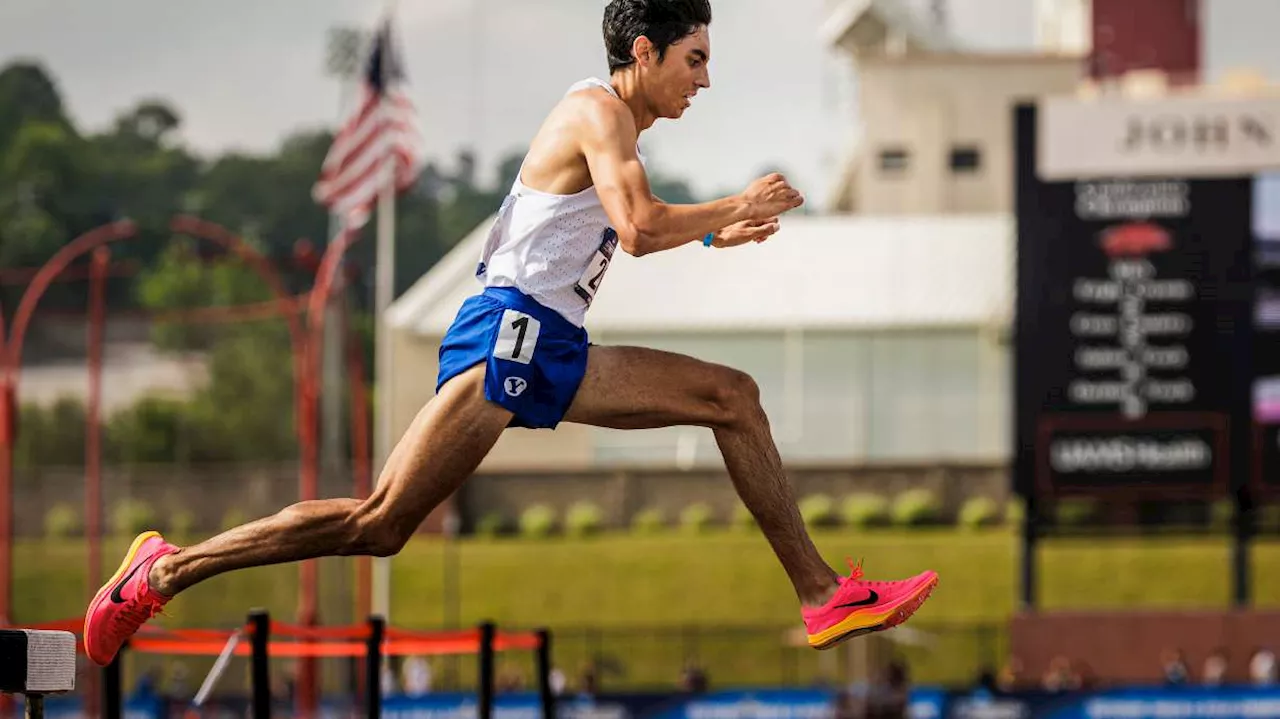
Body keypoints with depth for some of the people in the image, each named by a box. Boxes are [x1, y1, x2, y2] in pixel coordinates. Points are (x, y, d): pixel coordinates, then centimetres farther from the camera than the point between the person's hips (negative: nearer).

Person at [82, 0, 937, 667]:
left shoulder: (615, 125, 21)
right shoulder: (598, 110, -9)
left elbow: (624, 235, 36)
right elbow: (640, 224, -24)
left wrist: (719, 234, 26)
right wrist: (737, 207, -11)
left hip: (558, 354, 10)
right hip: (510, 332, -10)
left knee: (733, 397, 9)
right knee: (380, 523, -16)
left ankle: (825, 596, 8)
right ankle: (169, 570, -11)